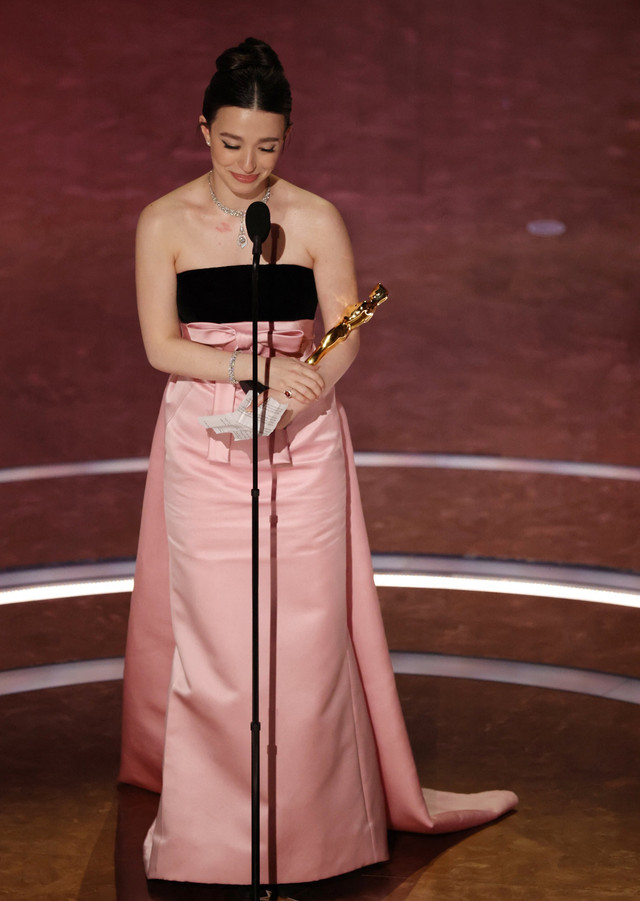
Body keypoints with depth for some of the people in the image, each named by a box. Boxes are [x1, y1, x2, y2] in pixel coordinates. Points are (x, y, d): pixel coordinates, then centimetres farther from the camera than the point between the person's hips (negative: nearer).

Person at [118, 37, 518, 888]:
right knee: (209, 627, 3)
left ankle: (312, 809, 18)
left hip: (304, 443, 0)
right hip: (202, 442, 0)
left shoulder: (315, 221, -1)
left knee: (306, 626, 2)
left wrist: (303, 386, -23)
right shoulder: (165, 223, -1)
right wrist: (255, 367, -22)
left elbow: (345, 337, -2)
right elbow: (161, 344, -7)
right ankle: (199, 817, 17)